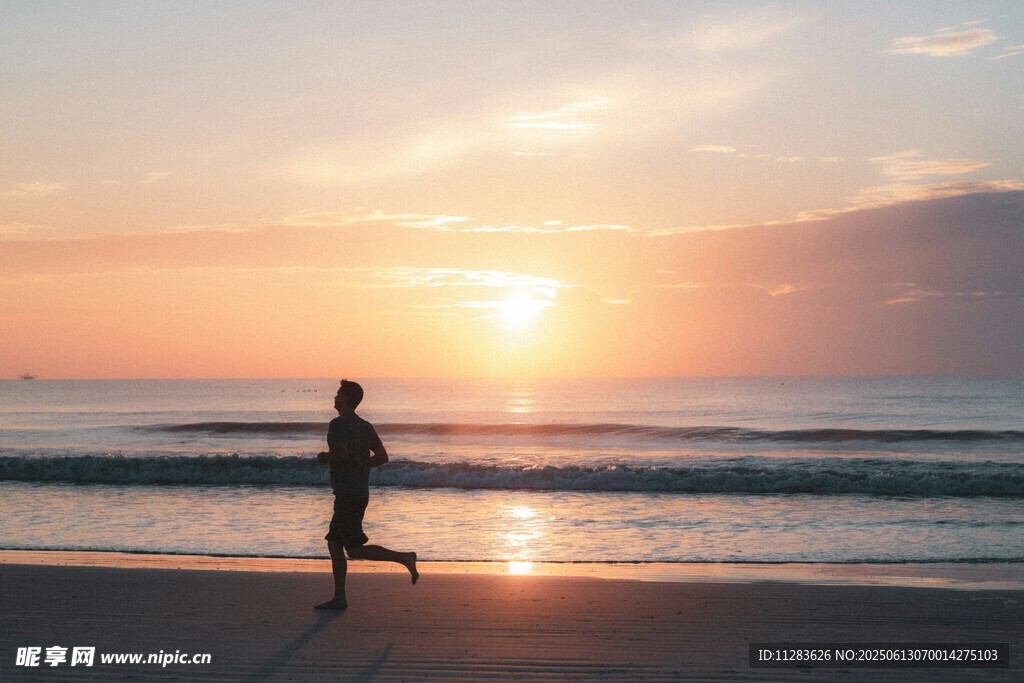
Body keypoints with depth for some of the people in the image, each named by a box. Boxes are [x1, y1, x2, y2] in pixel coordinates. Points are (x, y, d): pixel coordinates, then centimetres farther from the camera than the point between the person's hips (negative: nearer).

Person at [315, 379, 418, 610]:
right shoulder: (365, 426, 13)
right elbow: (382, 457, 10)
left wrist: (325, 457, -5)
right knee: (334, 543, 12)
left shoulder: (338, 424, -11)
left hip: (347, 494, -9)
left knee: (354, 549, -7)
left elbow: (341, 453, -24)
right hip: (361, 493, 9)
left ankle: (404, 558, -15)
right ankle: (339, 598, 11)